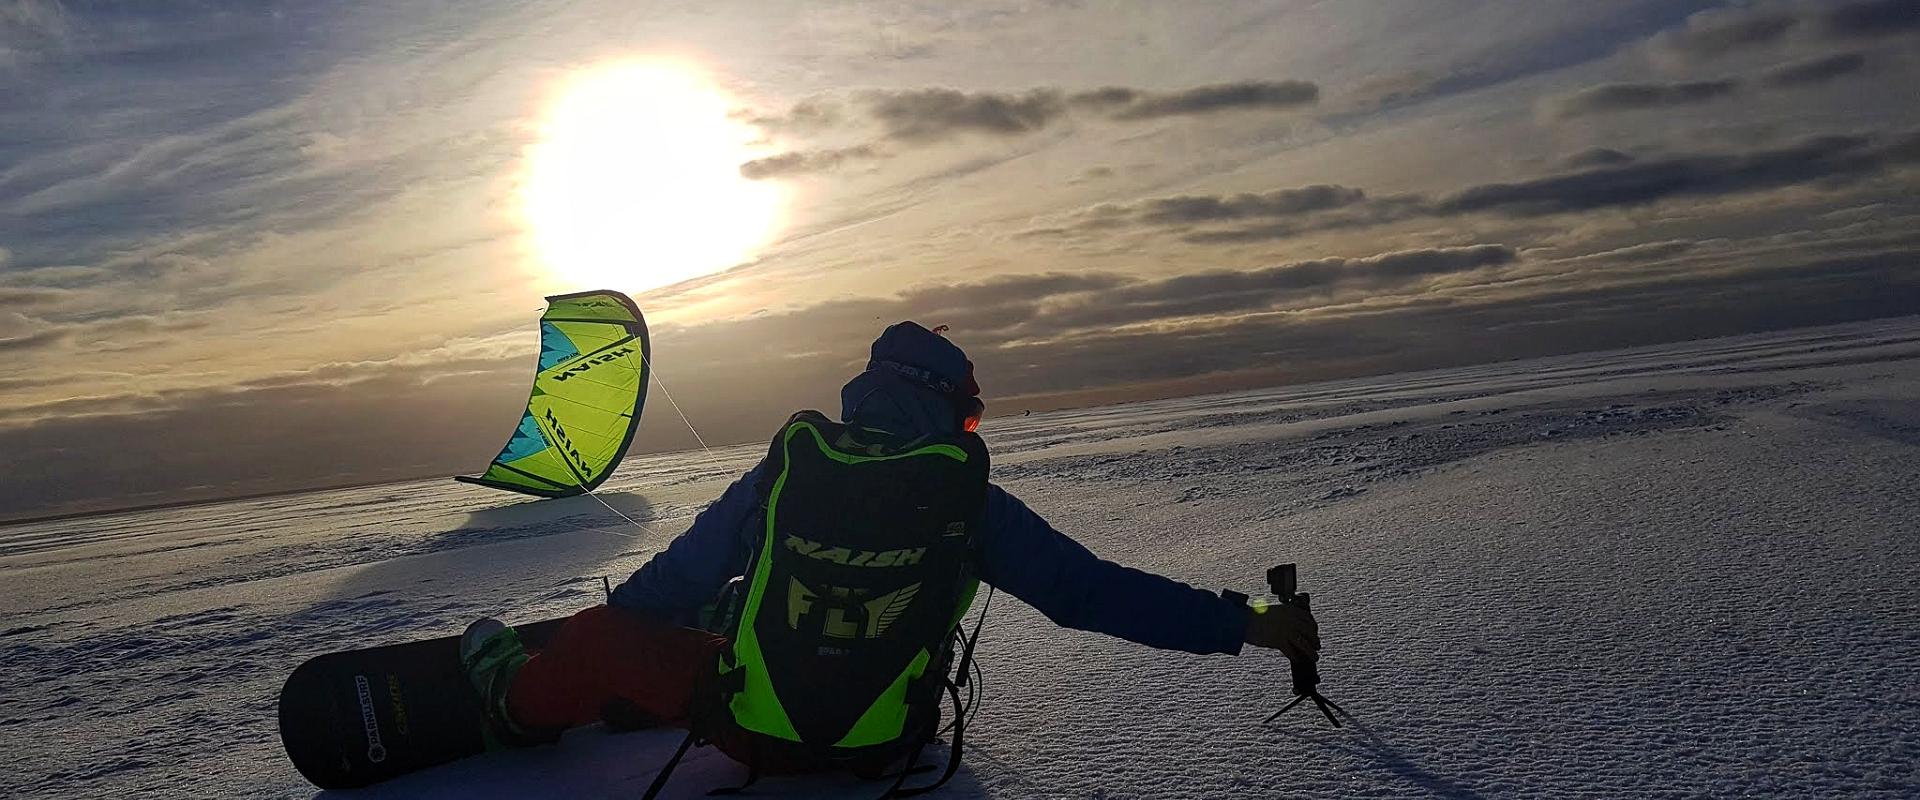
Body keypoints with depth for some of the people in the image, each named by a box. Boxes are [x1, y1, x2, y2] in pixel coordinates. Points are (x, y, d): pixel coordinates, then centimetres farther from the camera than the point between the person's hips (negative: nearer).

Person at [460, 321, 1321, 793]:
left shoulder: (780, 472, -12)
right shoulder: (972, 503, -14)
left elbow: (676, 580, 0)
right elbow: (1092, 592, -12)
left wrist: (603, 623, 20)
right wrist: (1246, 624, -2)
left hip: (756, 729, -2)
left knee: (601, 637, 22)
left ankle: (521, 703, 51)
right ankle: (620, 696, 52)